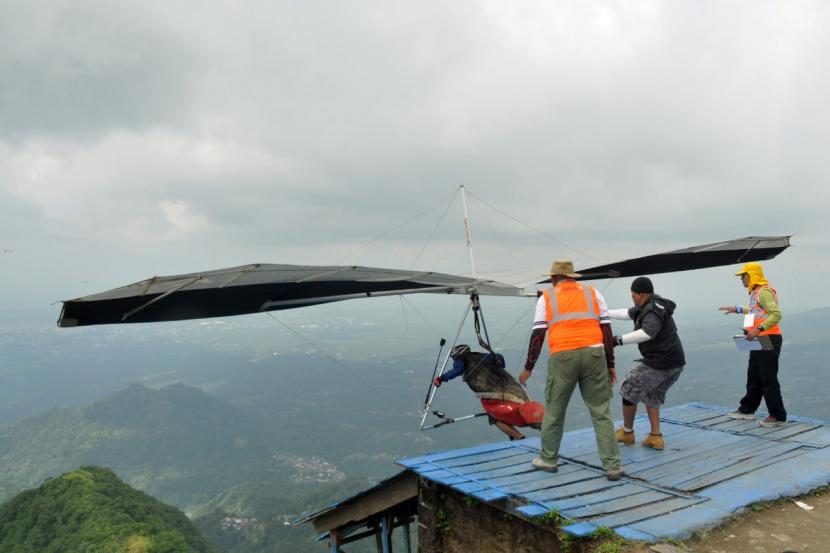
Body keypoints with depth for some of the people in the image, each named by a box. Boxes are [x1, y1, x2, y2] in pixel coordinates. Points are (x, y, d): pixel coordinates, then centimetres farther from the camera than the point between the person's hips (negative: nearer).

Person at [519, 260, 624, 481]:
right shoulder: (593, 292, 15)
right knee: (601, 412, 8)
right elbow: (606, 329, 9)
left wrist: (528, 368, 10)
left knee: (554, 410, 13)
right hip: (594, 354, 1)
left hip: (563, 356, -1)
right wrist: (610, 364, 13)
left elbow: (538, 335, 5)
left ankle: (548, 459, 25)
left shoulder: (546, 297, 11)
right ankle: (612, 466, 8)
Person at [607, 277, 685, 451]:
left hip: (658, 363, -10)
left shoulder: (653, 310, -18)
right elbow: (627, 313, 27)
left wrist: (620, 340, -38)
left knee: (629, 391, 8)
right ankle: (655, 436, 21)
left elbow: (647, 333, -36)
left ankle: (627, 433, 24)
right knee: (652, 396, 25)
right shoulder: (648, 306, 12)